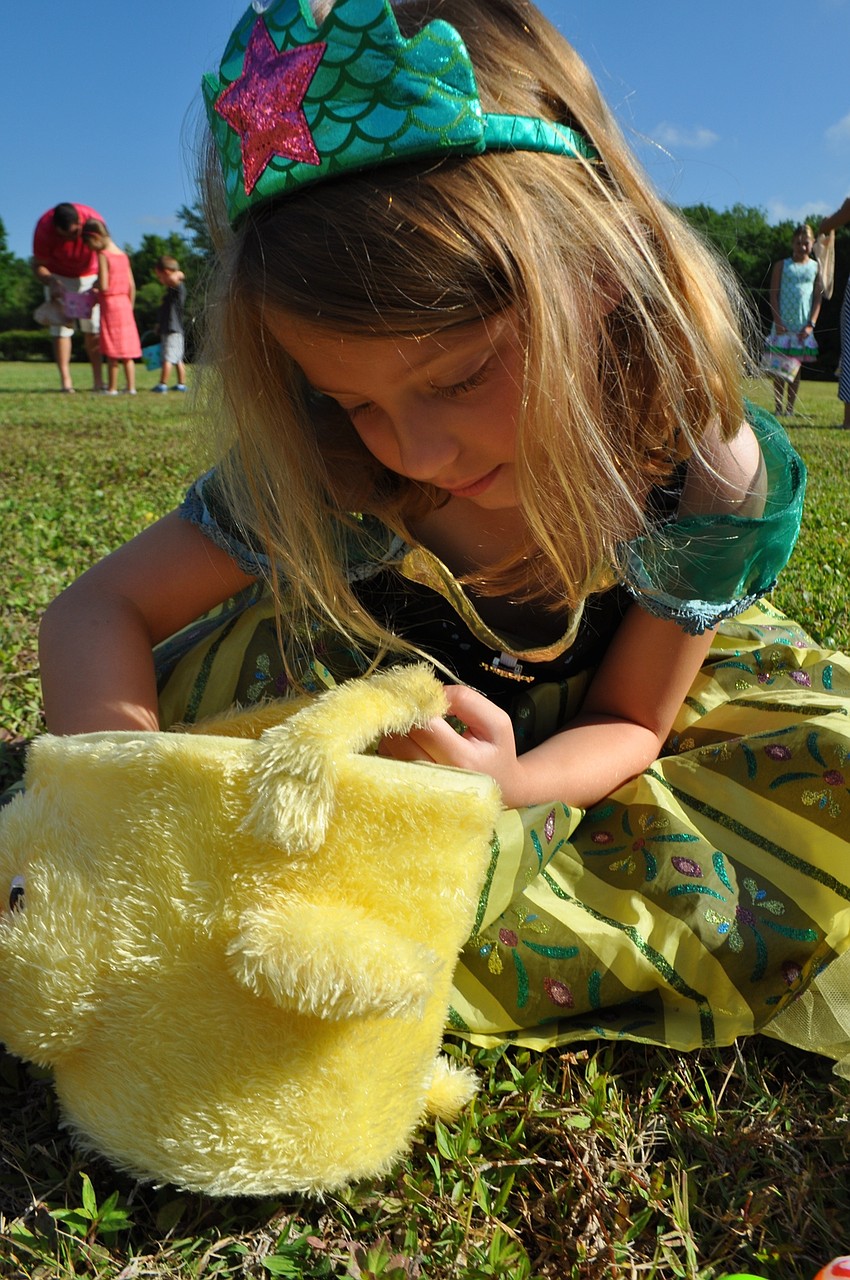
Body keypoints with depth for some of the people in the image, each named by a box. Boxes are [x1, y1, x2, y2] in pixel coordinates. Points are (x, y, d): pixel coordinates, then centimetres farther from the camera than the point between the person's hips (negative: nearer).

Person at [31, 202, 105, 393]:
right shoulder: (45, 227, -28)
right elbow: (38, 265, -20)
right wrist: (51, 282, -40)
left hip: (89, 275, 1)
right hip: (58, 277, -1)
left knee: (93, 328, -3)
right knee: (61, 328, -9)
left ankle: (98, 380, 0)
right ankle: (65, 381, -10)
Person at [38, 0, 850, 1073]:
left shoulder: (720, 478, -30)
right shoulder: (323, 472, -31)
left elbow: (631, 722, -16)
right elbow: (97, 611, -22)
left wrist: (513, 783, -39)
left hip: (562, 740, 2)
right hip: (373, 722, 0)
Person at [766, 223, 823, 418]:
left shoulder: (816, 267, 7)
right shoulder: (782, 265, 3)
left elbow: (818, 298, 4)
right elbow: (774, 295, 0)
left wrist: (811, 324, -6)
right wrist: (778, 322, -10)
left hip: (803, 327, 2)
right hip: (783, 325, -2)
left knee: (797, 368, 5)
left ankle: (790, 409, 10)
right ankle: (778, 409, 2)